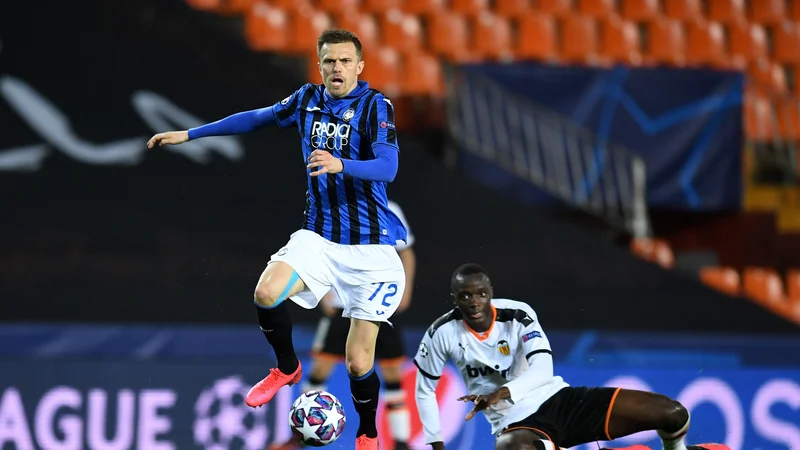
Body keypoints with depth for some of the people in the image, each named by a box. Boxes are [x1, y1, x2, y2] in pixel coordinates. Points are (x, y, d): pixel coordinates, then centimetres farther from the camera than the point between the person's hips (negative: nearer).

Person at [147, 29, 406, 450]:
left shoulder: (375, 106, -10)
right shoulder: (308, 99, 5)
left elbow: (388, 167, -23)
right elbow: (258, 117, 21)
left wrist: (340, 165, -42)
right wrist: (189, 134, 24)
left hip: (369, 246, -4)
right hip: (318, 237, 4)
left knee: (358, 361, -5)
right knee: (266, 292, -27)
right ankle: (287, 368, 3)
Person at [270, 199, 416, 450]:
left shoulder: (390, 213, 1)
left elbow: (406, 253, 11)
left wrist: (406, 290, 0)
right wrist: (325, 292, -5)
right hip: (342, 304, -1)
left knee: (392, 370, 1)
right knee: (322, 365, -6)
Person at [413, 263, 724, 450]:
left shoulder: (517, 316, -9)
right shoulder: (442, 334, -7)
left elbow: (542, 369, -22)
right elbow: (425, 390, 7)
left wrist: (502, 392, -39)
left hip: (558, 398, 2)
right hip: (517, 423, -2)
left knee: (672, 414, -10)